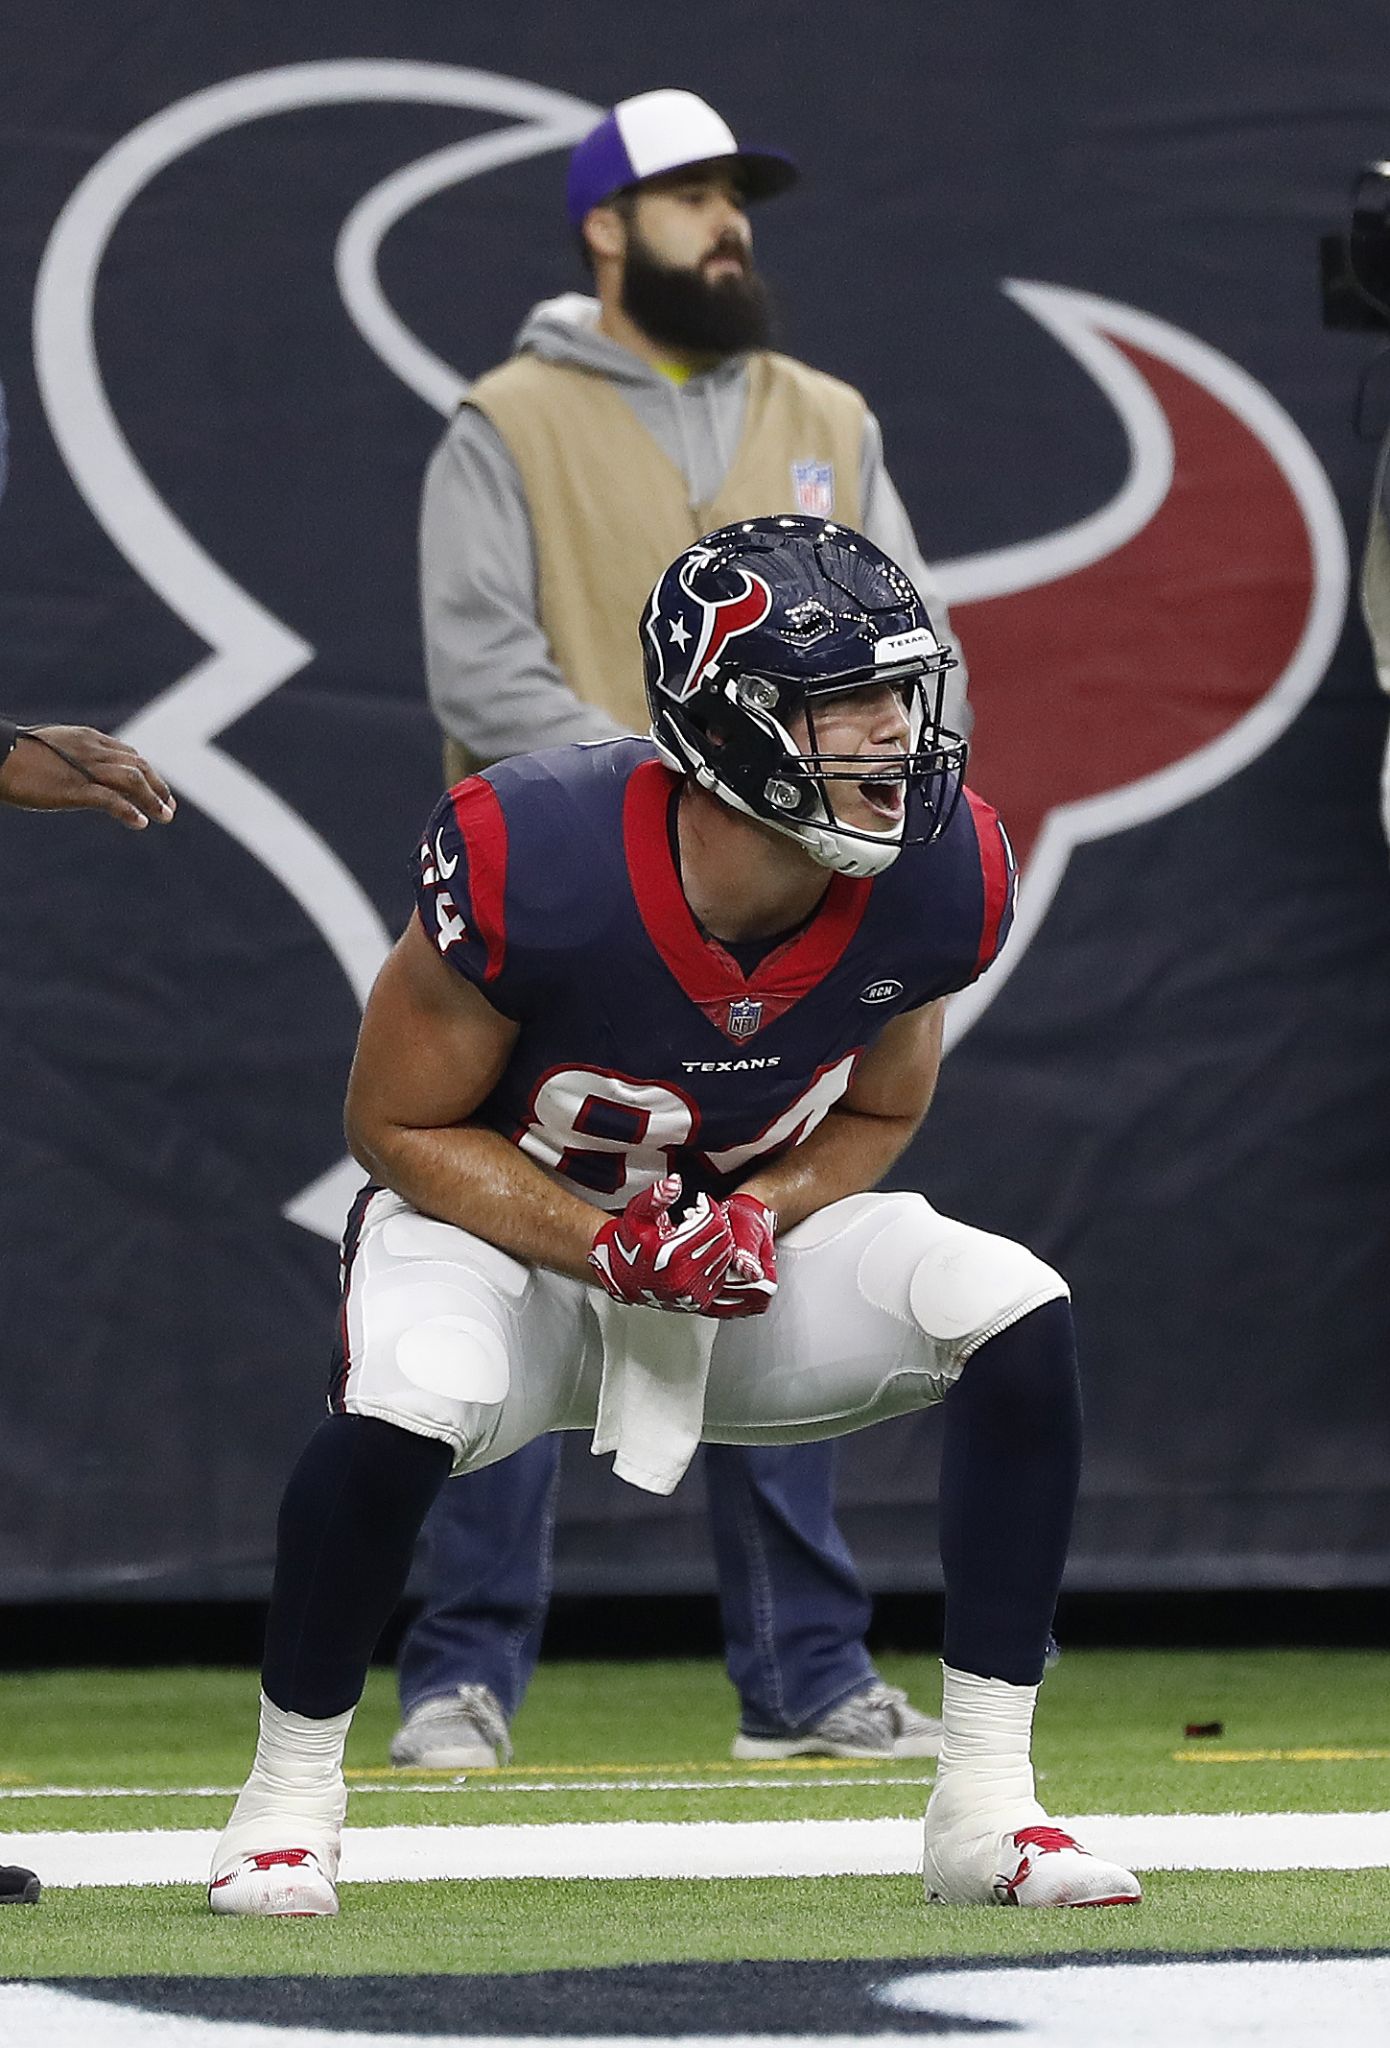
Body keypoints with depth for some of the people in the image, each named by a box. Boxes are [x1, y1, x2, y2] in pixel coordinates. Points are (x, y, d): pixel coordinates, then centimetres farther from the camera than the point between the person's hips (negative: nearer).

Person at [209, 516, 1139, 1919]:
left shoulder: (941, 880, -19)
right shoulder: (532, 861, -31)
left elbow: (877, 1115, 1)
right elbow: (399, 1125, -16)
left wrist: (761, 1216, -20)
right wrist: (610, 1249, -29)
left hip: (750, 1237, 4)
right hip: (506, 1224, -4)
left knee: (1016, 1317, -20)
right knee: (409, 1396, -37)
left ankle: (984, 1808, -11)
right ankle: (288, 1793, -9)